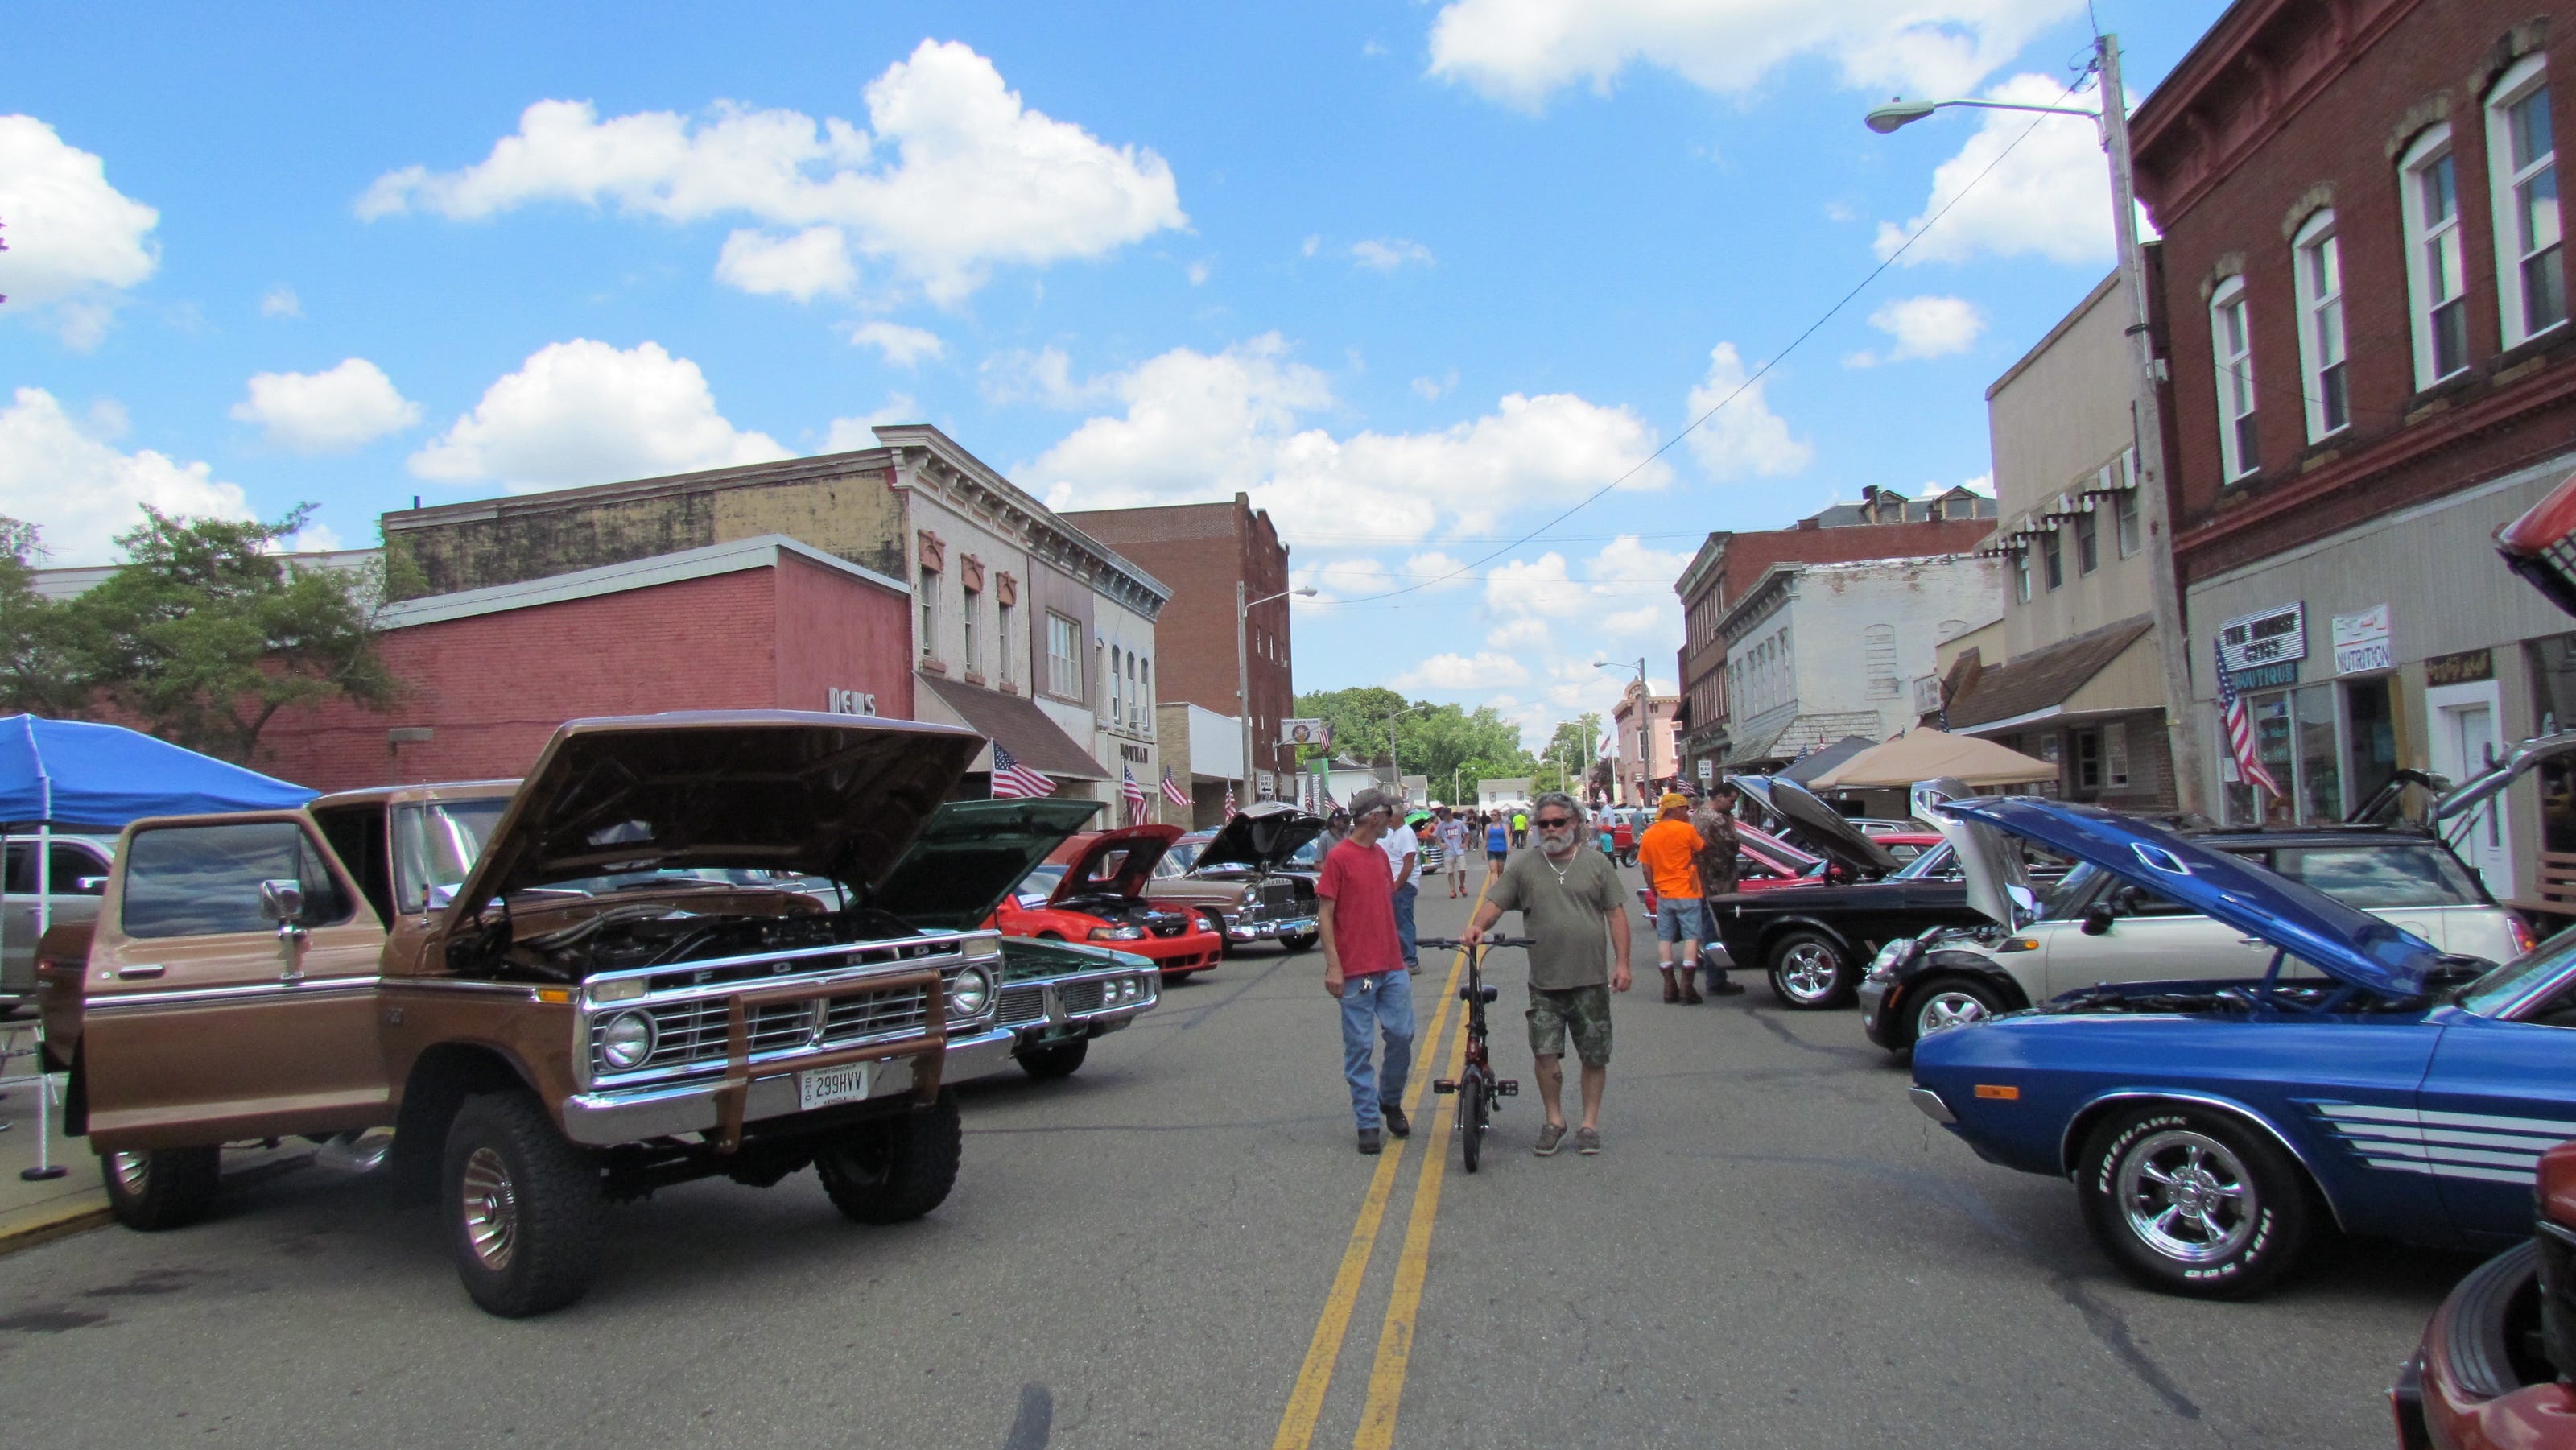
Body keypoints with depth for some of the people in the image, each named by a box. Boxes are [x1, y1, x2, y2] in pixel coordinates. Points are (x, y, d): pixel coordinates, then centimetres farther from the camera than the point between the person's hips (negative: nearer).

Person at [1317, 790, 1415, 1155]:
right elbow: (1326, 915, -9)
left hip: (1392, 967, 6)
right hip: (1356, 971, -6)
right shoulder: (1339, 857, -8)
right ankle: (1368, 1122, 11)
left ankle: (1391, 1102, 26)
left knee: (1402, 1035, 4)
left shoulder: (1381, 855, 13)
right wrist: (1333, 965, -15)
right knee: (1360, 1047, 1)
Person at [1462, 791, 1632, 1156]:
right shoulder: (1523, 865, 5)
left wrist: (1622, 962, -2)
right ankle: (1554, 1121, 17)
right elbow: (1495, 903, 1)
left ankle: (1590, 1124, 21)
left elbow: (1616, 914, 5)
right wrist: (1479, 925, -20)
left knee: (1594, 1056, 6)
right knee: (1545, 1053, -1)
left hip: (1591, 979, 0)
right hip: (1545, 982, 0)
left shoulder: (1596, 863, 4)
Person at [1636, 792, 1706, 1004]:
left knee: (1665, 939, 8)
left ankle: (1669, 986, 8)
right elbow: (1701, 852, 5)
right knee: (1691, 937, 1)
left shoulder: (1648, 835, 4)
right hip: (1687, 893, -4)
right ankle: (1686, 985, -5)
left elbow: (1647, 869, 7)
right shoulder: (1686, 830, -10)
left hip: (1663, 895, 4)